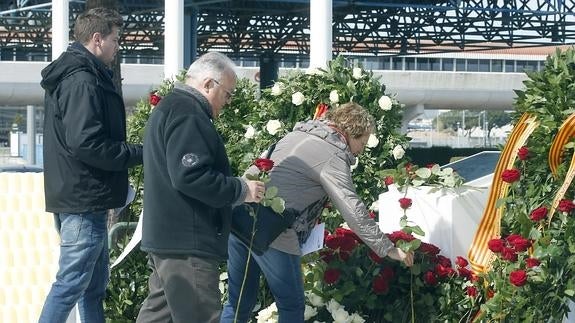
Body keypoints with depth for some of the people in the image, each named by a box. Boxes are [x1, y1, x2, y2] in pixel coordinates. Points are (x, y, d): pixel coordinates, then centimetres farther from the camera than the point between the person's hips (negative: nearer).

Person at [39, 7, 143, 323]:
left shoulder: (68, 76, 16)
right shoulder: (83, 81, -16)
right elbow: (86, 143, -25)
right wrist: (139, 153, -14)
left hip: (74, 197, 11)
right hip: (84, 200, -11)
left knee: (95, 283, 14)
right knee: (71, 282, -8)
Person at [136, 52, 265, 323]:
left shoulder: (169, 108, 21)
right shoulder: (187, 113, -14)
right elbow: (190, 176, -25)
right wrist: (240, 189, -14)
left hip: (167, 237, 11)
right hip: (186, 241, -11)